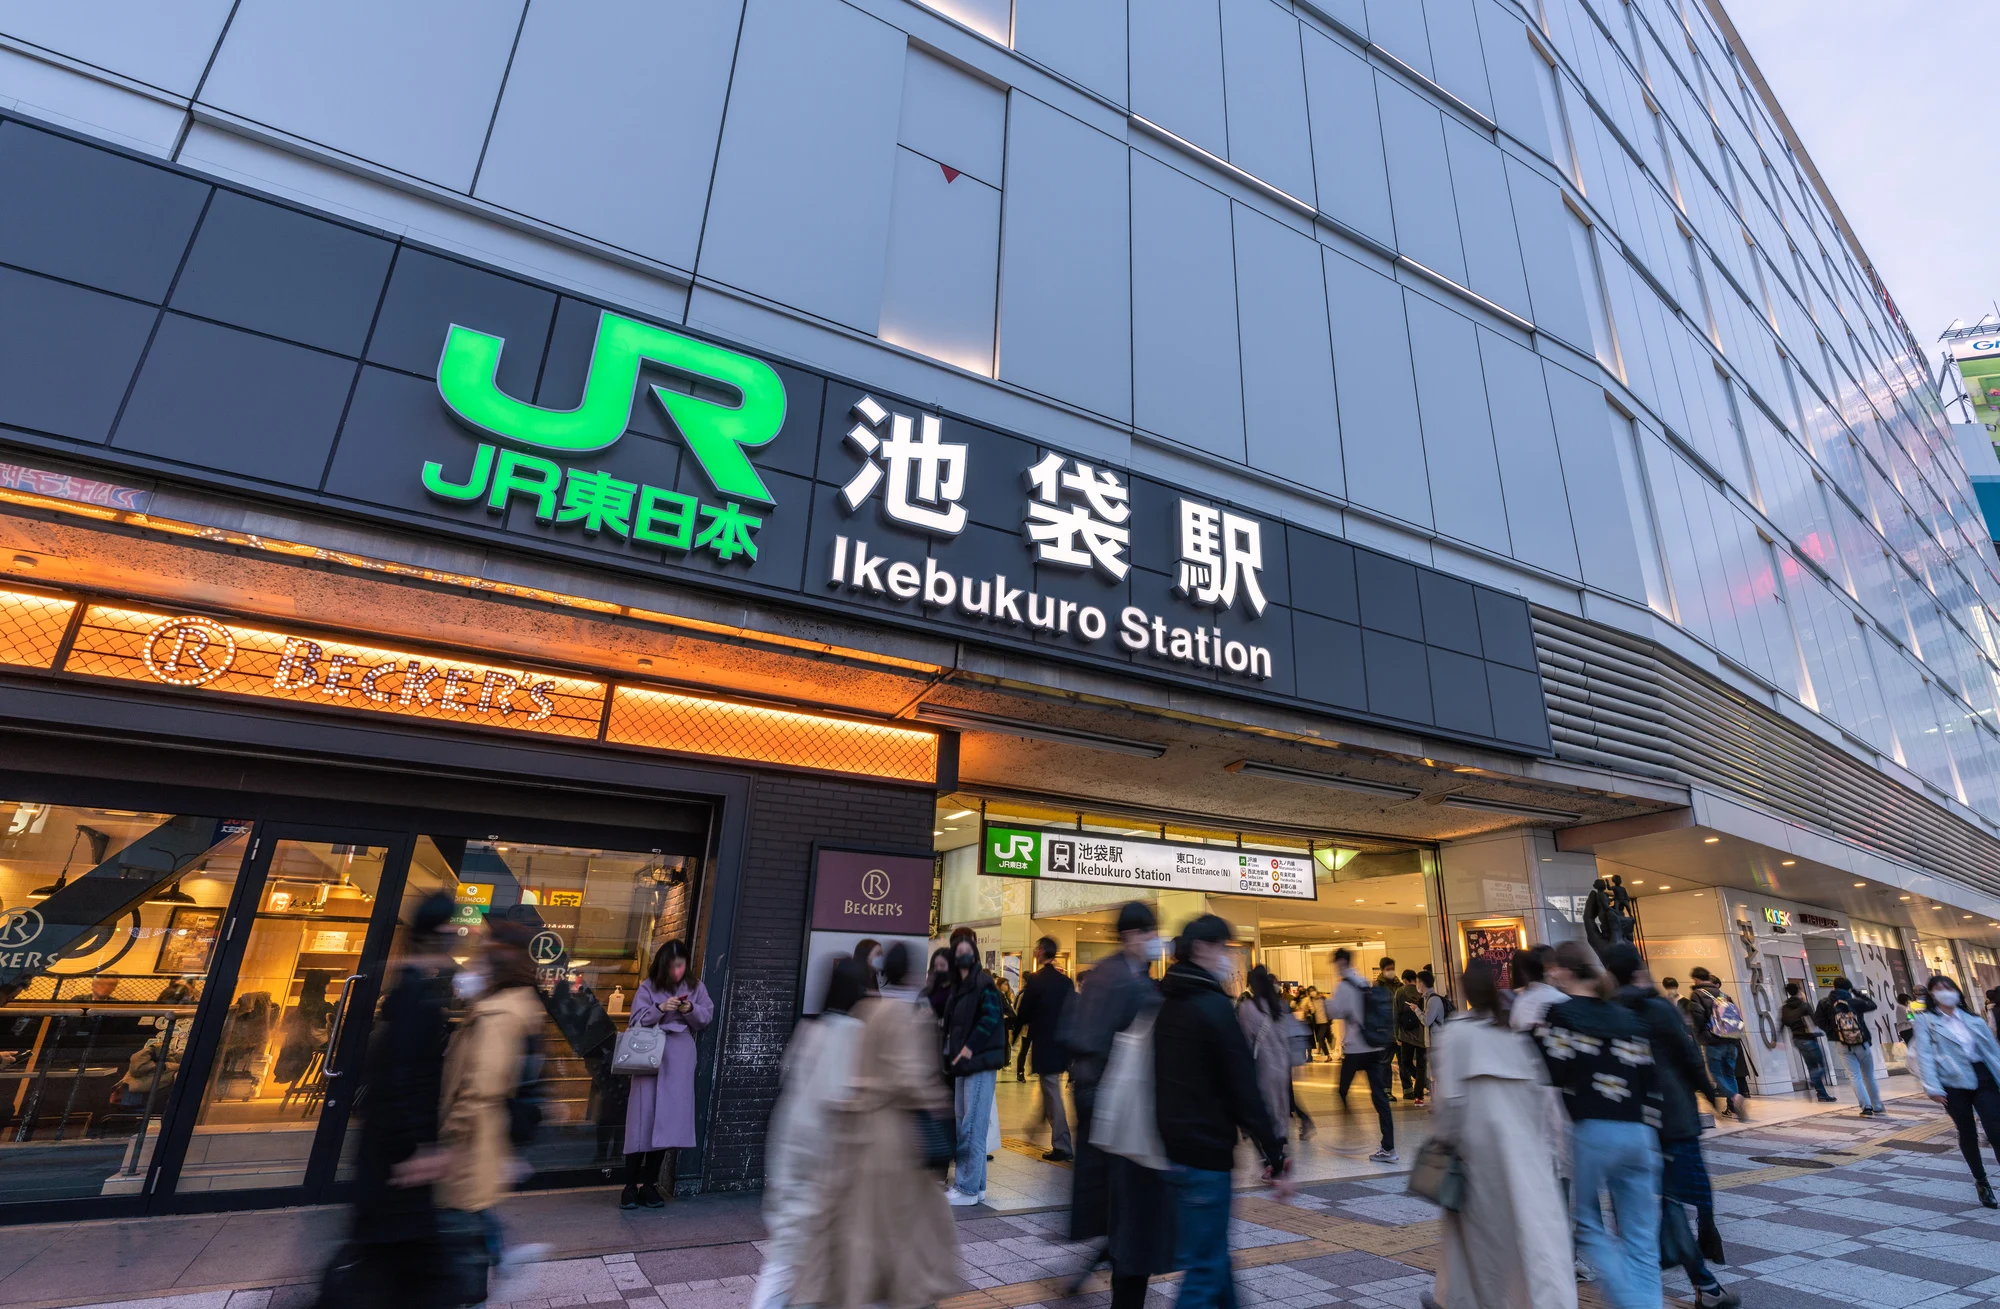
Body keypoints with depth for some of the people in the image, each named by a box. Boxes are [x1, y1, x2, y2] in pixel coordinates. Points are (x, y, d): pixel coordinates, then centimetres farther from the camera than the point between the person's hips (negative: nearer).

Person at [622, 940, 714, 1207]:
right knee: (643, 1118, -2)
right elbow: (637, 1020, -5)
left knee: (668, 1119, 3)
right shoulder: (648, 987, 0)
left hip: (679, 1060, 2)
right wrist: (660, 1009, -21)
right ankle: (631, 1185, 10)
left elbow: (707, 1018, 4)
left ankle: (649, 1184, 15)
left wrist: (691, 1010, -15)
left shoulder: (696, 988, 6)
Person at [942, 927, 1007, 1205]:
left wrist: (968, 1050, -19)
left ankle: (968, 1188, 3)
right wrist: (952, 1054, 8)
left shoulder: (984, 982, -11)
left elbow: (991, 1018, -18)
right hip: (963, 1062, 8)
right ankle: (975, 1183, 21)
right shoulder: (959, 986, 13)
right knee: (964, 1123, 12)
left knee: (972, 1126, -4)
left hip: (980, 1062, -8)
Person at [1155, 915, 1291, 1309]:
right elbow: (1244, 1090, -16)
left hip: (1175, 1145, 8)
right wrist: (1275, 1159, -11)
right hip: (1206, 1149, -8)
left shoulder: (1167, 1006, 10)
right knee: (1205, 1266, 1)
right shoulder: (1213, 1006, -15)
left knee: (1212, 1250, 21)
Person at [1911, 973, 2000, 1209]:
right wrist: (1932, 1087, -14)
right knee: (1967, 1133, 7)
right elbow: (1925, 1054, -7)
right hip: (1953, 1082, -3)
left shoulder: (1973, 1020, 13)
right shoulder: (1925, 1020, 0)